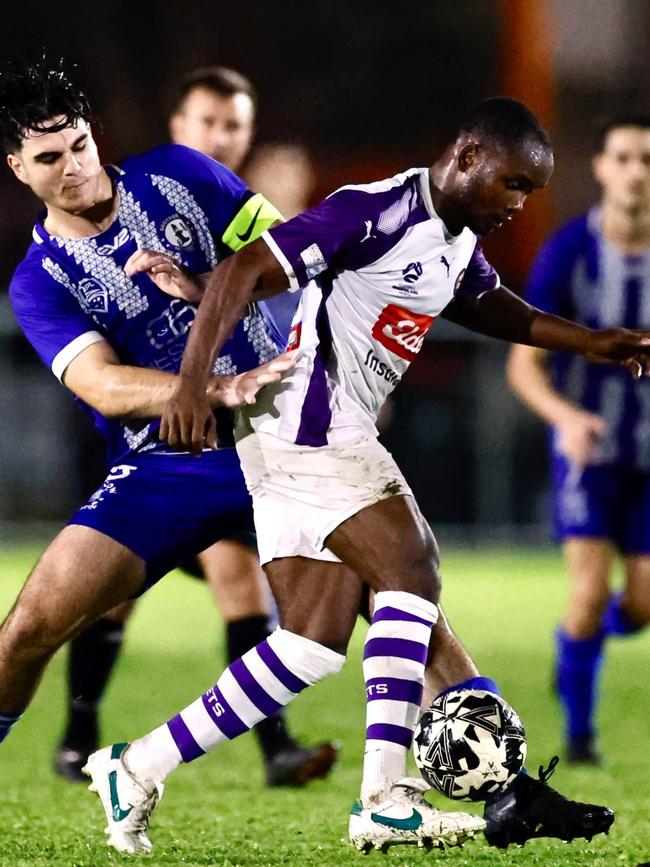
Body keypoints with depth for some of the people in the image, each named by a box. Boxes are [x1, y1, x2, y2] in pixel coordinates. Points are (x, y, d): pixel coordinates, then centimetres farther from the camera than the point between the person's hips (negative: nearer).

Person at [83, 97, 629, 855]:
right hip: (306, 429, -10)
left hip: (336, 440, 10)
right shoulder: (376, 213, -17)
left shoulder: (460, 243, 12)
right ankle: (384, 801, -13)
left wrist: (588, 343, 30)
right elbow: (240, 274, -20)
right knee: (410, 580, -13)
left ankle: (138, 768, 8)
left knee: (314, 642, 4)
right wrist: (191, 383, -28)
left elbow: (485, 304, 36)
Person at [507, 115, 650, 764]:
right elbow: (524, 365, -10)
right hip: (587, 445, -2)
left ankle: (584, 635, 35)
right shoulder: (567, 252, -13)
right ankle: (578, 731, 4)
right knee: (590, 590, -16)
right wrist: (565, 416, -29)